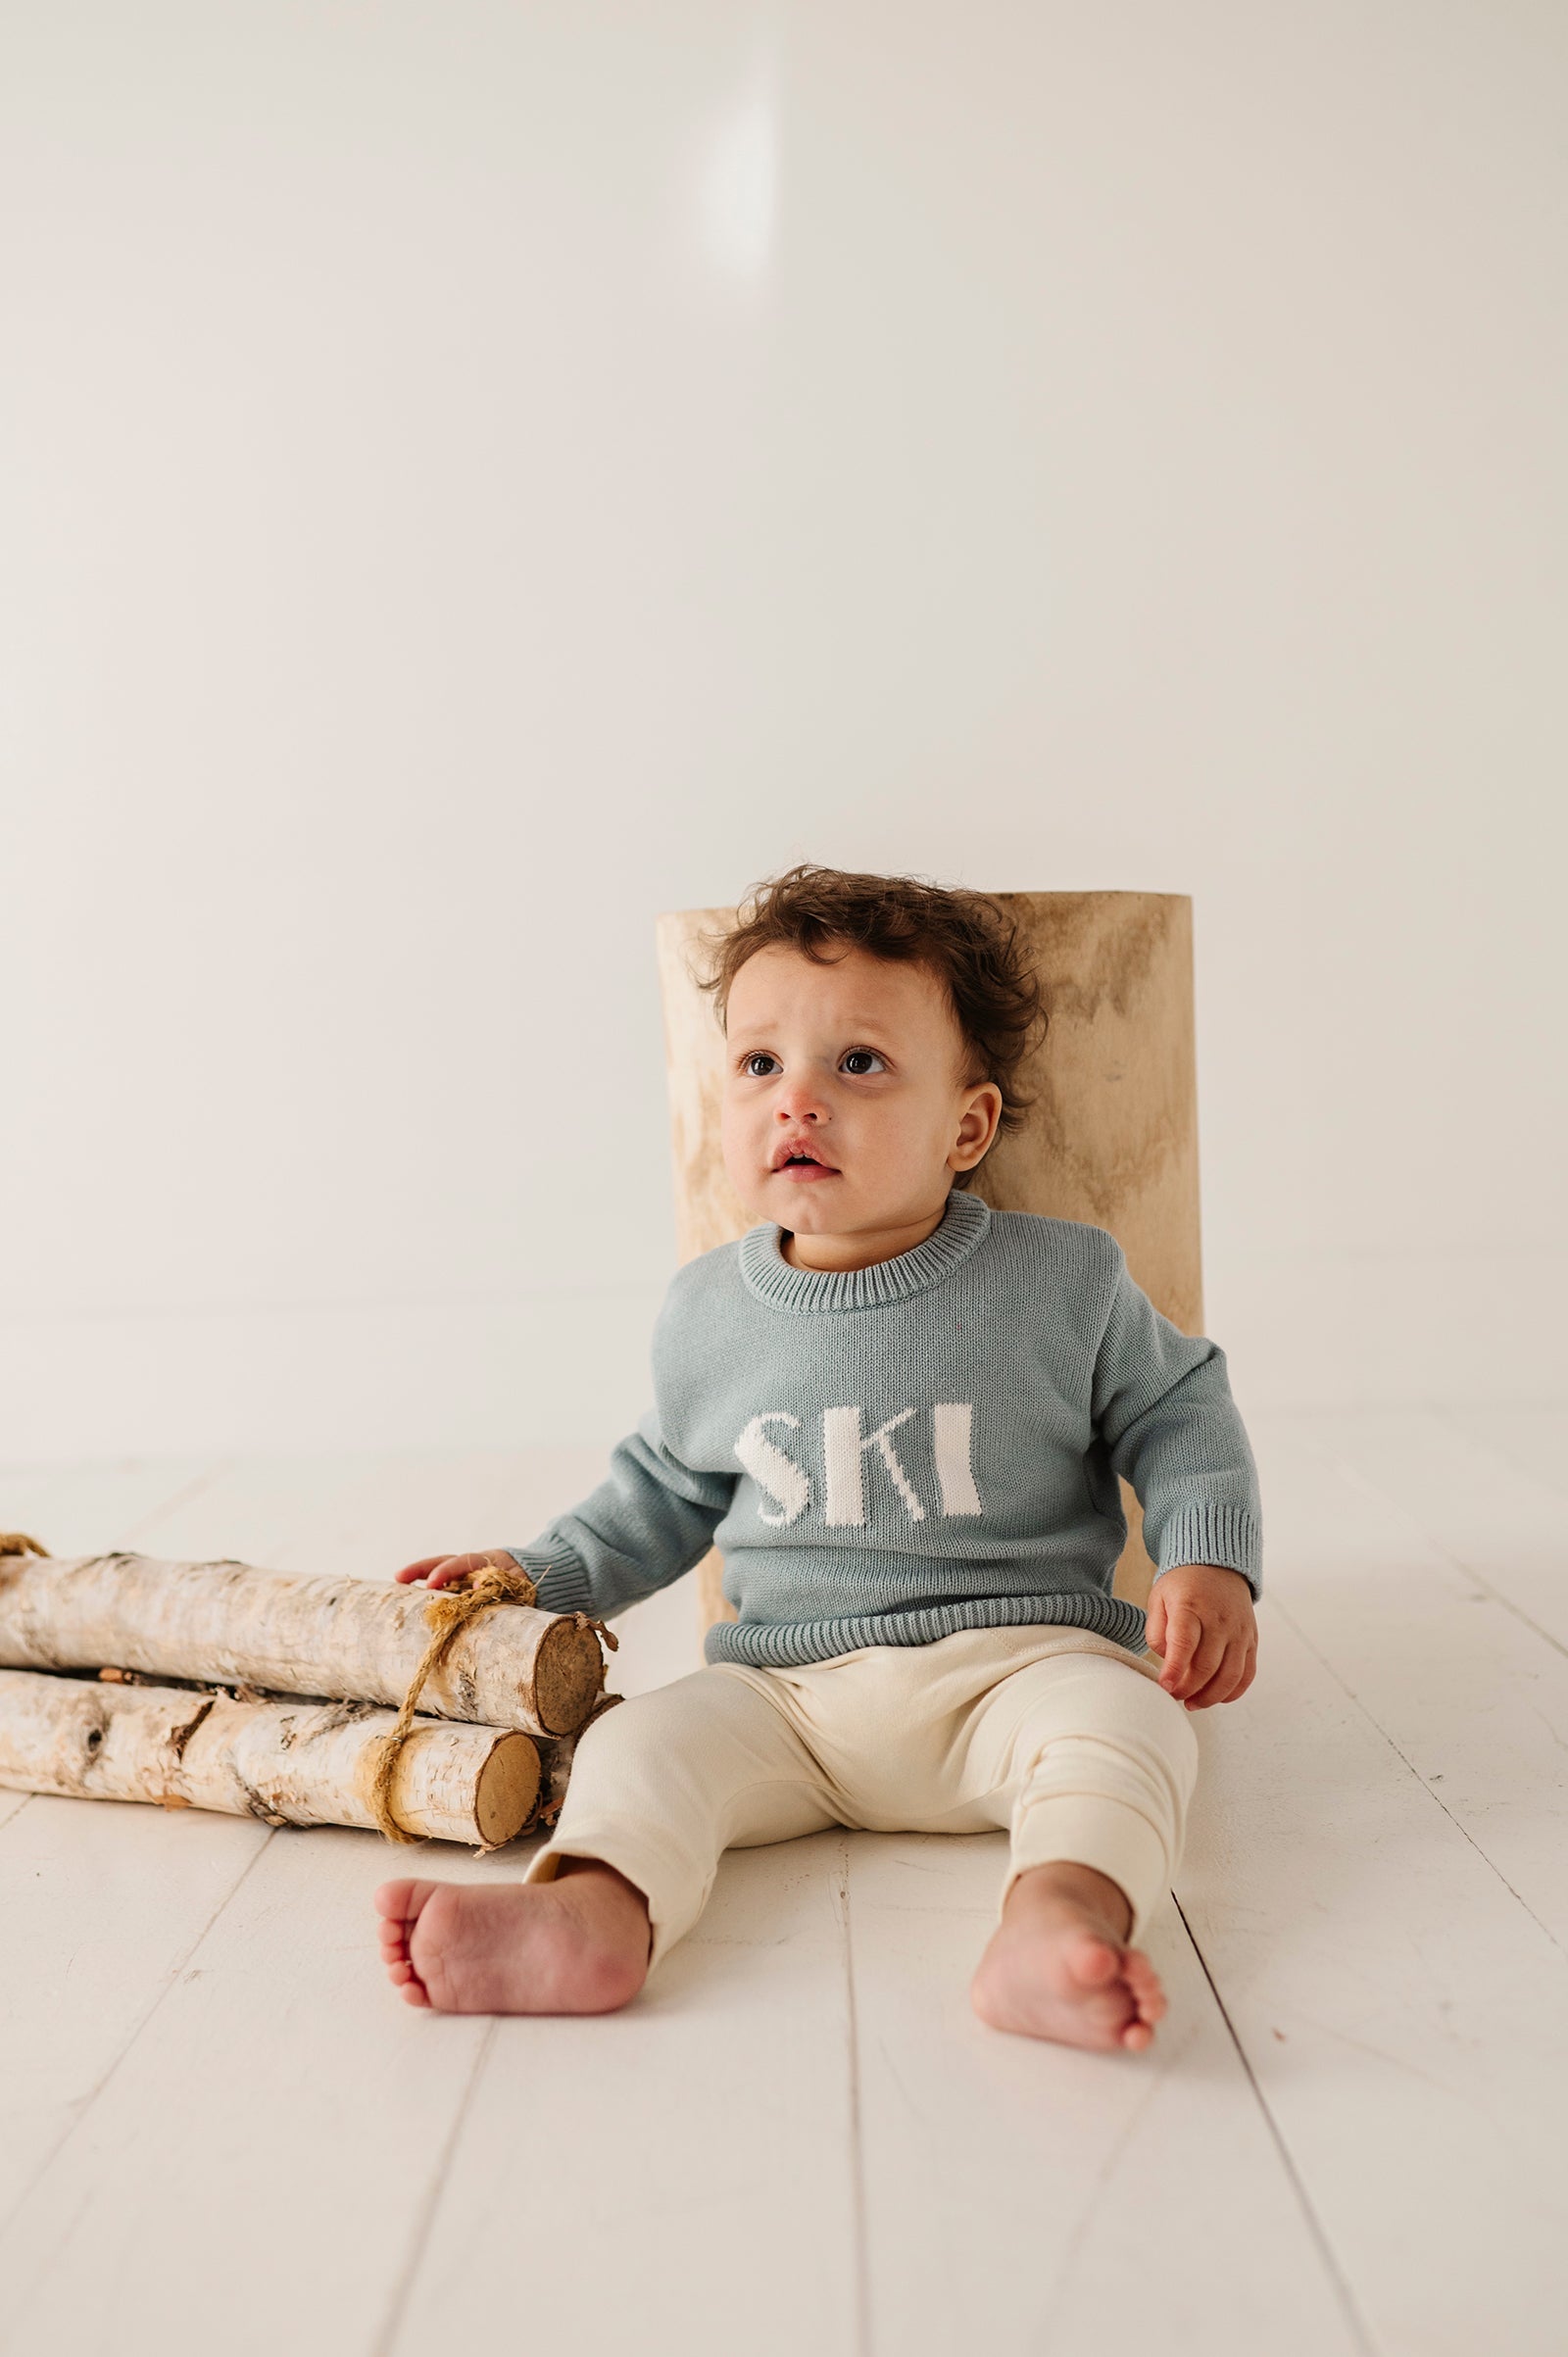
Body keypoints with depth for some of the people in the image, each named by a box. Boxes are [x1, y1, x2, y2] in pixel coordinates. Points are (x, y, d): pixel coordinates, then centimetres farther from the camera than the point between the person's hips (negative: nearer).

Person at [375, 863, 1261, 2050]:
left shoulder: (1063, 1282, -2)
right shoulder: (709, 1313, 7)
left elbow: (1178, 1413, 8)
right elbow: (665, 1492, 22)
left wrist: (1209, 1562, -7)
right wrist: (543, 1574, 13)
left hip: (1018, 1653, -2)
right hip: (788, 1686, 3)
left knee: (1116, 1719, -32)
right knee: (645, 1738, -22)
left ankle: (1066, 1913, -56)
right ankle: (594, 1909, -46)